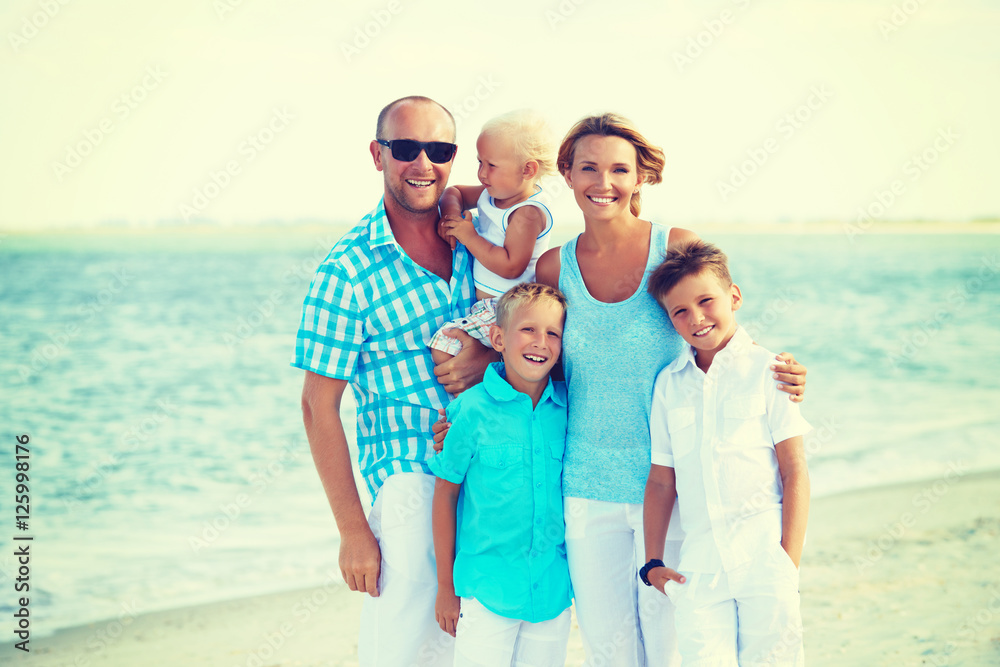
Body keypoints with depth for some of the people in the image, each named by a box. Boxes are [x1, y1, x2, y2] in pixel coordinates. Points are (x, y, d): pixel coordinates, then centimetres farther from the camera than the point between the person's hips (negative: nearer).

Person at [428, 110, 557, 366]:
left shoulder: (527, 214, -23)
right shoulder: (493, 194, 5)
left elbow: (511, 267, -30)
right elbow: (454, 192, 21)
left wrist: (469, 236, -23)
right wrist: (451, 212, -4)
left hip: (504, 310, -10)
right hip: (484, 301, 10)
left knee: (443, 347, -21)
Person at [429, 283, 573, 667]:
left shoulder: (568, 407, -1)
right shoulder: (472, 410, -11)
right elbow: (445, 494, -3)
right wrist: (446, 587, 1)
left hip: (554, 588, 3)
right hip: (486, 588, -3)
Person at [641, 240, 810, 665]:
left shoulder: (764, 370, 1)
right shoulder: (668, 384, 12)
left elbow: (795, 472, -2)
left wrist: (789, 563, -8)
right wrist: (653, 563, 10)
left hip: (763, 555, -2)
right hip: (698, 565, 3)